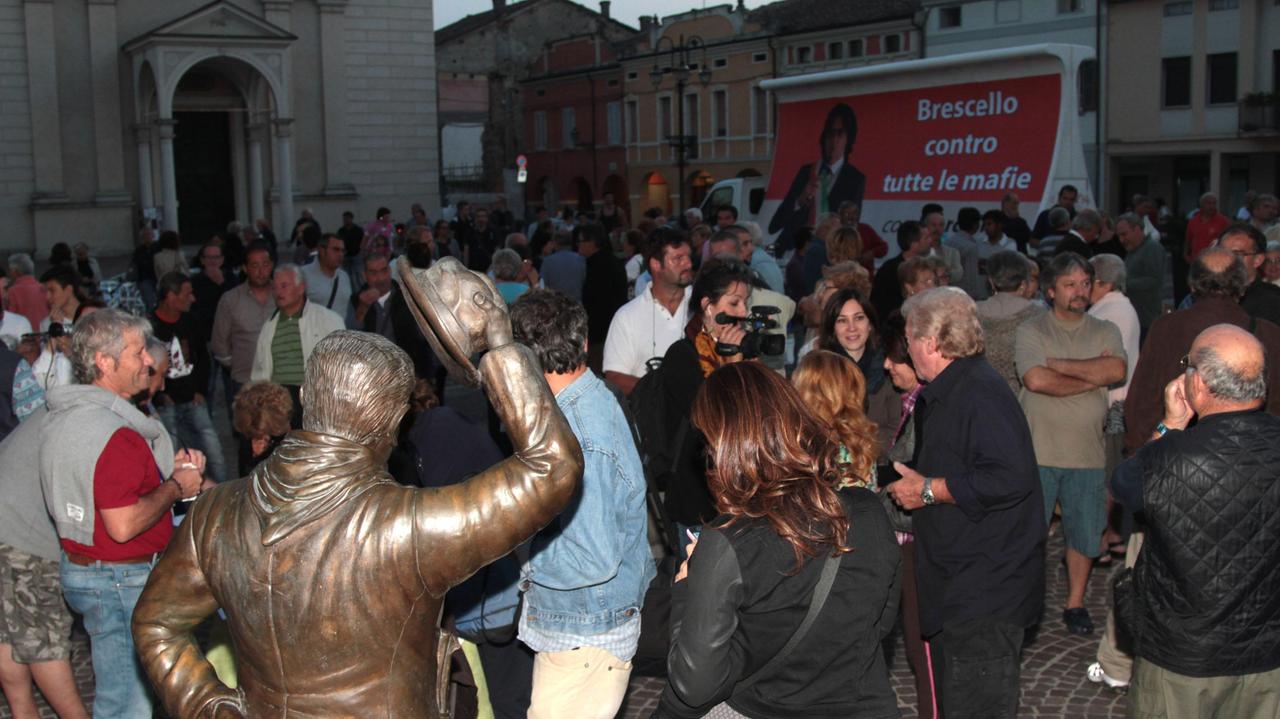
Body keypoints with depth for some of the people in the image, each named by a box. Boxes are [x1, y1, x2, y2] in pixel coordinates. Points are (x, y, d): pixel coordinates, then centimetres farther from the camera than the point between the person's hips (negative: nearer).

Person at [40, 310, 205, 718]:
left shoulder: (61, 417, 7)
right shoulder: (116, 434, -24)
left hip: (78, 568, 10)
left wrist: (166, 468, 8)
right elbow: (124, 525, -28)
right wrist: (175, 487, -14)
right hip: (122, 580, -9)